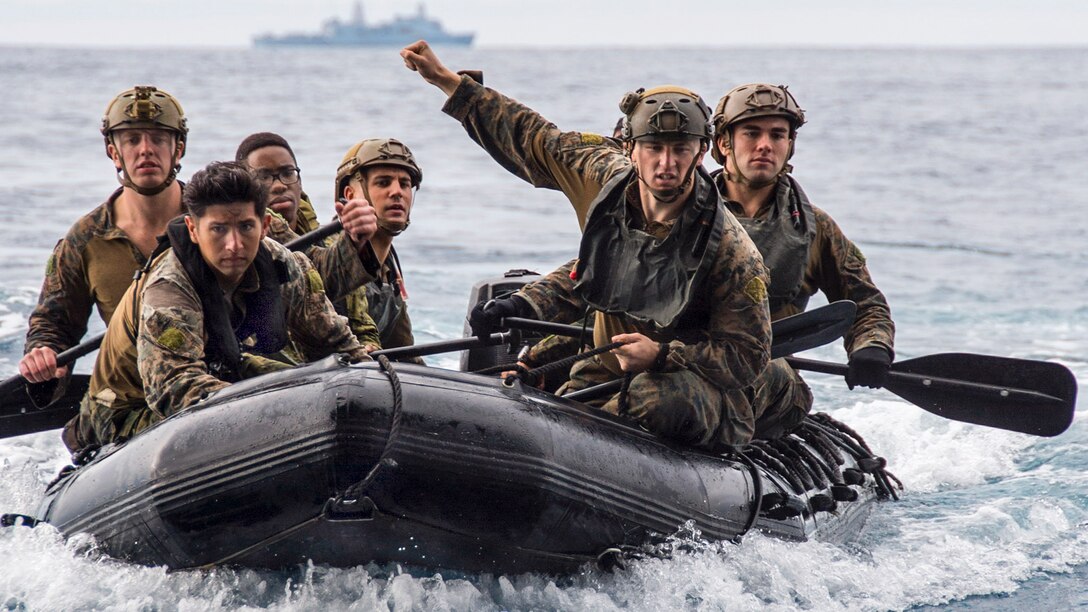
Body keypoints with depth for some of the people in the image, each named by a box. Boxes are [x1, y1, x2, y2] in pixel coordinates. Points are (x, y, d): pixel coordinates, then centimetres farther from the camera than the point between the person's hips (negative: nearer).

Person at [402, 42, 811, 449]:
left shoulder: (730, 250, -21)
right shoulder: (604, 177, -6)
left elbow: (747, 356, -17)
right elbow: (528, 138, 8)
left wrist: (661, 355, -30)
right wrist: (445, 79, 9)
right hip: (609, 369, 5)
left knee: (660, 401, -39)